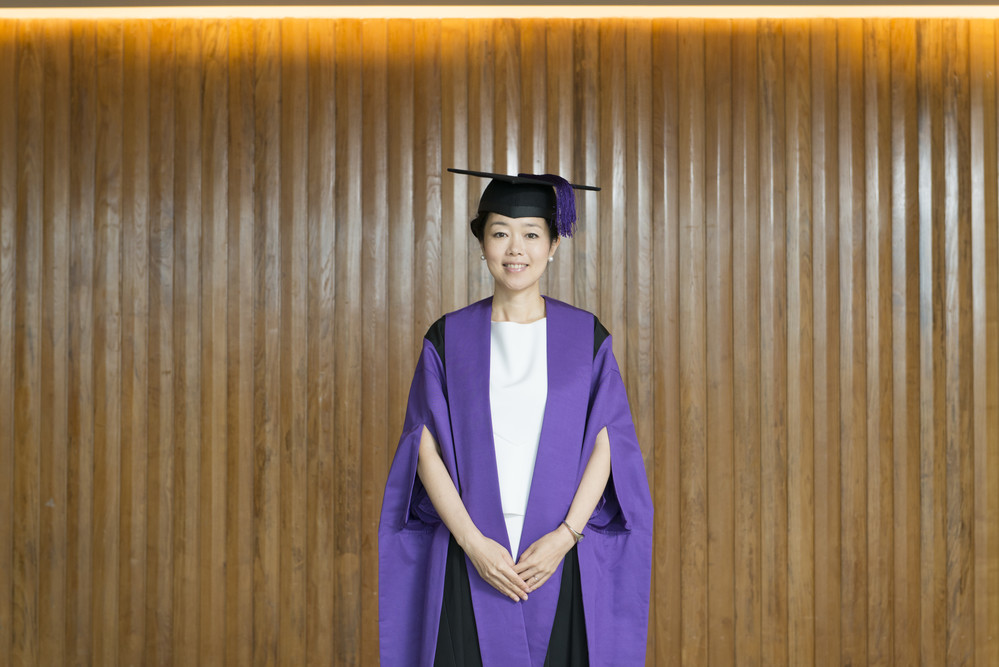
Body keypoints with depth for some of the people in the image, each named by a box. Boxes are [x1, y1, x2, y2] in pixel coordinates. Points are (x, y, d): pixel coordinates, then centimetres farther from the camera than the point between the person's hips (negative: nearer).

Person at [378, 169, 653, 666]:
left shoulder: (585, 337, 4)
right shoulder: (449, 339, 5)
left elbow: (605, 447, 0)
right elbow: (427, 451, 0)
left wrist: (564, 536, -12)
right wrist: (472, 542, -11)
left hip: (561, 560, 0)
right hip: (471, 562, 0)